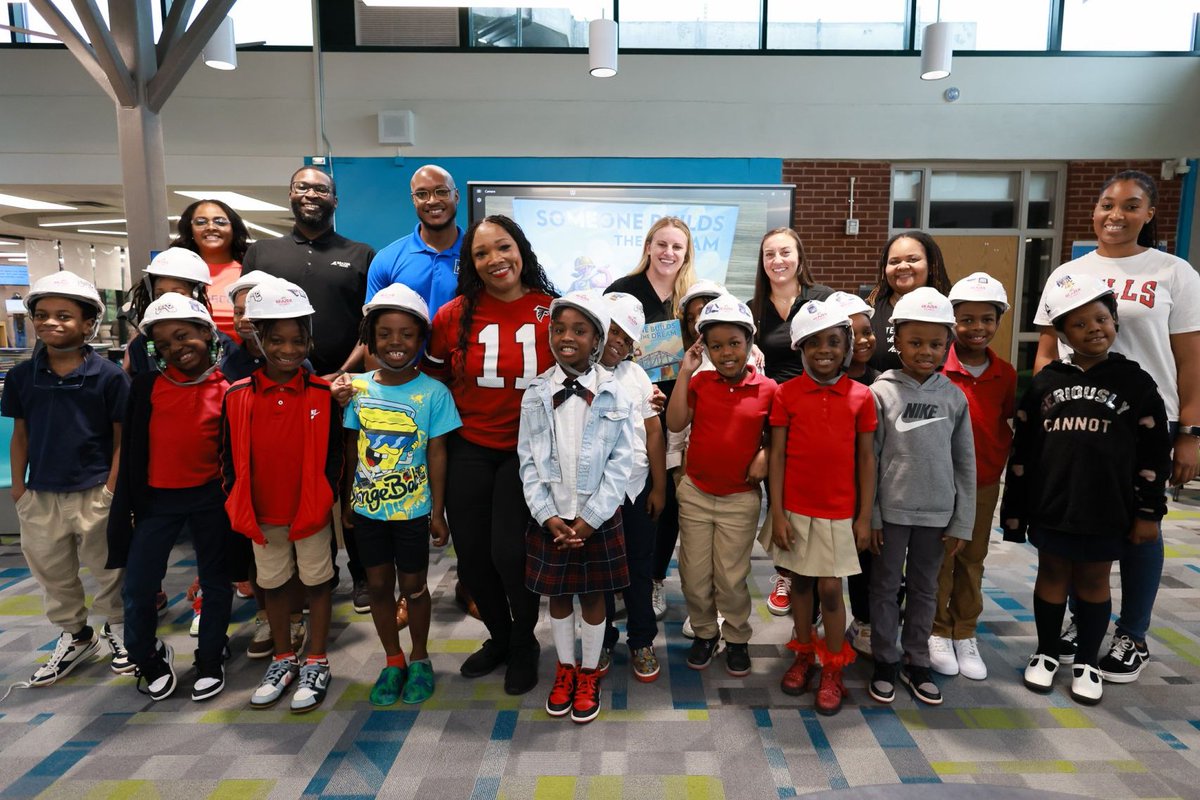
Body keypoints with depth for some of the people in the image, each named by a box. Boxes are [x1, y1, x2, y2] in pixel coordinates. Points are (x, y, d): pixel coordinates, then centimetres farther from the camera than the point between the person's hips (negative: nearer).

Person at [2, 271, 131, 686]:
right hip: (40, 497, 4)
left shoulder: (108, 375, -10)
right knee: (52, 574, 19)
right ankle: (75, 636, 39)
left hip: (95, 495, -4)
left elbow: (122, 438, -7)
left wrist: (111, 489, -11)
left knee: (109, 569, 11)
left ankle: (116, 628, 34)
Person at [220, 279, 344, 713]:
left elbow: (333, 455, -5)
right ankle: (283, 660, 36)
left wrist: (327, 499, -9)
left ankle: (316, 664, 26)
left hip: (311, 514, -2)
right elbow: (230, 459, 1)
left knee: (317, 583, 10)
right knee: (273, 585, 17)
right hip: (261, 516, 3)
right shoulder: (237, 396, -5)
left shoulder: (323, 394, -10)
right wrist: (238, 507, -3)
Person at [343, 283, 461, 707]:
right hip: (368, 507, 3)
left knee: (413, 584, 10)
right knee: (378, 584, 13)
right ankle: (393, 661, 32)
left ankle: (420, 660, 32)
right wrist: (347, 501, 9)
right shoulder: (358, 388, -2)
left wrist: (438, 512, -6)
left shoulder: (433, 392, -10)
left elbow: (436, 454, -7)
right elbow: (352, 448, 6)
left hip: (413, 509, -3)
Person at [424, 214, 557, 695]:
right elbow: (434, 378, 11)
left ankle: (524, 643, 24)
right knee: (472, 554, 10)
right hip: (469, 450, 3)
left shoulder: (554, 311, -7)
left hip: (528, 451, -2)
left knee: (510, 551, -7)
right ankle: (499, 637, 38)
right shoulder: (453, 316, -4)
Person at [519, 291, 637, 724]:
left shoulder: (615, 395, -9)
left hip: (599, 518, -1)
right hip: (550, 519, 2)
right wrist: (549, 516, -10)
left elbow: (620, 464, -9)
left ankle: (589, 674, 34)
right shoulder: (536, 394, -4)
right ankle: (564, 669, 38)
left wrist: (590, 518, -13)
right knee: (558, 595, 16)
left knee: (593, 595, 13)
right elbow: (528, 461, -3)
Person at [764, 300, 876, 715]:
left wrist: (865, 516, 0)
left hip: (839, 513, 0)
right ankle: (803, 656, 32)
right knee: (801, 583, 14)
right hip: (795, 510, 1)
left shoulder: (860, 396, -3)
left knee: (831, 589, 4)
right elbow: (777, 456, -4)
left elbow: (866, 459, 1)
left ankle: (833, 670, 23)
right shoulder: (786, 393, -5)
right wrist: (777, 514, -7)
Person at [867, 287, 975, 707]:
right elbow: (868, 460, -6)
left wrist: (962, 522, 3)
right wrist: (869, 516, -7)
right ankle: (885, 660, 26)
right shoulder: (881, 393, -7)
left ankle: (917, 662, 31)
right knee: (885, 587, 10)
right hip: (891, 511, -2)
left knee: (925, 589, 15)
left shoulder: (954, 397, 1)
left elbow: (965, 463, 4)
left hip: (937, 513, 3)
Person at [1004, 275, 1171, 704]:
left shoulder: (1136, 382, -2)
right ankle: (1046, 653, 30)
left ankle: (1087, 663, 29)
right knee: (1052, 576, 13)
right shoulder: (1045, 382, 1)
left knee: (1093, 581, 12)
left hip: (1107, 510, -1)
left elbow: (1154, 453, 0)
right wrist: (1013, 507, 4)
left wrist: (1149, 511, -3)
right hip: (1050, 506, 1)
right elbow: (1022, 449, 4)